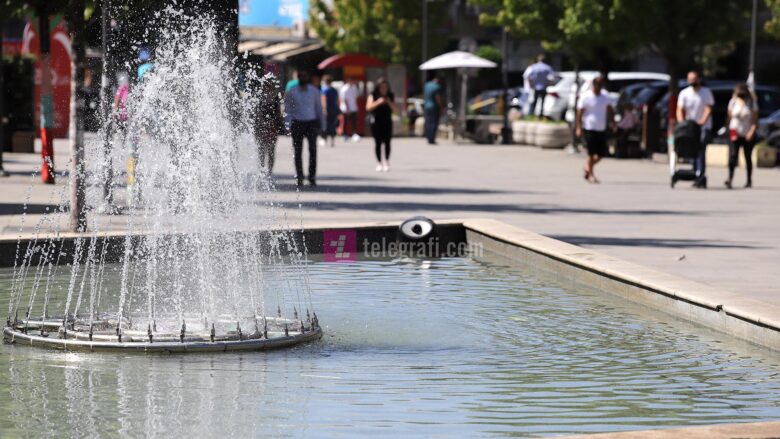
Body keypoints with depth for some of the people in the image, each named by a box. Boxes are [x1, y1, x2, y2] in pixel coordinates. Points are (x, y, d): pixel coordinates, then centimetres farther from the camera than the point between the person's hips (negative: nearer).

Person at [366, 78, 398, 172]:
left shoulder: (391, 96, 8)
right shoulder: (373, 96, 3)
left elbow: (395, 110, 5)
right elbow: (368, 107, -10)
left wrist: (389, 103, -11)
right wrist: (378, 102, -21)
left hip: (387, 123, 1)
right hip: (376, 123, -1)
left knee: (387, 142, -10)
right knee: (378, 142, -3)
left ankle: (386, 161, -4)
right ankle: (379, 162, 4)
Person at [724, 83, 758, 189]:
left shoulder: (752, 103, -4)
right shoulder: (733, 102, 1)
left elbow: (755, 121, -6)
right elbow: (729, 117, 8)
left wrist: (752, 132, -19)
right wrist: (728, 128, 0)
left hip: (748, 135, 0)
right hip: (735, 133, 0)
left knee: (748, 158, 8)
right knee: (733, 155, -16)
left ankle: (749, 180, 20)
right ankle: (730, 178, -24)